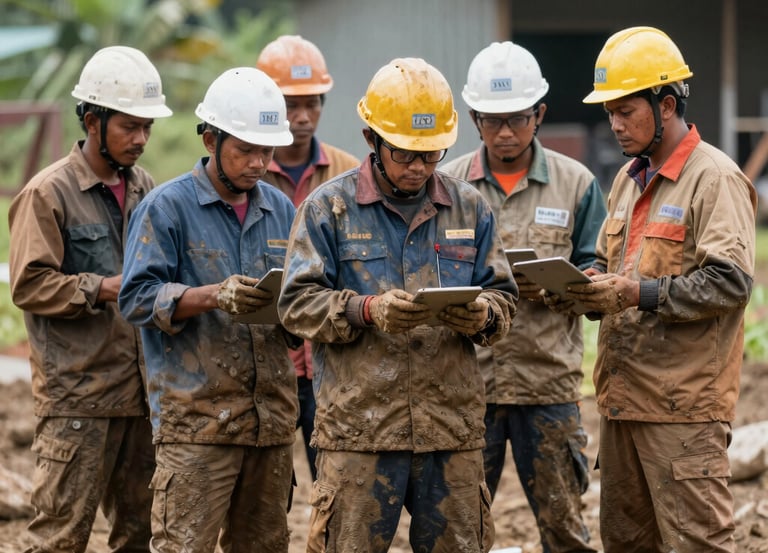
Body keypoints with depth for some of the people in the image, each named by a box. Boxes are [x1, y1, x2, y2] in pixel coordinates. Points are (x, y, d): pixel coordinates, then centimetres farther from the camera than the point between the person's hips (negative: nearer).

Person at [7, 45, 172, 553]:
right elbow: (29, 284, -12)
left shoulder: (145, 189, 15)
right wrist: (102, 288, -19)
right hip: (77, 392, -7)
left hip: (140, 391, 7)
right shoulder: (49, 193, -6)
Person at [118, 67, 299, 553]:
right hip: (196, 416, -5)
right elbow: (138, 298, -9)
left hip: (273, 414, 6)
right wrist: (215, 296, -23)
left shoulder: (280, 209, 16)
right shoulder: (168, 207, -1)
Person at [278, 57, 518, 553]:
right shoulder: (330, 208, 3)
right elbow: (298, 302, -3)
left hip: (453, 424, 3)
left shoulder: (470, 208, 13)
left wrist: (482, 316, -11)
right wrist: (368, 310, -20)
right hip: (359, 425, -3)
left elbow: (503, 295, 13)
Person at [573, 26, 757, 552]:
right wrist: (586, 287, 2)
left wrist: (639, 294, -23)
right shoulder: (629, 179, 18)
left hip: (684, 405, -9)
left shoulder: (715, 179, -10)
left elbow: (730, 282, -19)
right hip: (624, 393, 9)